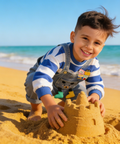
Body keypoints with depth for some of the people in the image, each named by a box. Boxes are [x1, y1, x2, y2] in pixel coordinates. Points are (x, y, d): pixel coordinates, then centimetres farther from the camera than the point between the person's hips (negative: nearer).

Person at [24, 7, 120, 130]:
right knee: (32, 80, -35)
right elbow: (41, 78, -53)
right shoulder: (59, 54, -43)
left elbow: (96, 84, -14)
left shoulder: (93, 63, -23)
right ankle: (36, 109, -4)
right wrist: (50, 105, -65)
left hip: (66, 88, 6)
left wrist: (95, 96, -41)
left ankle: (62, 106, 19)